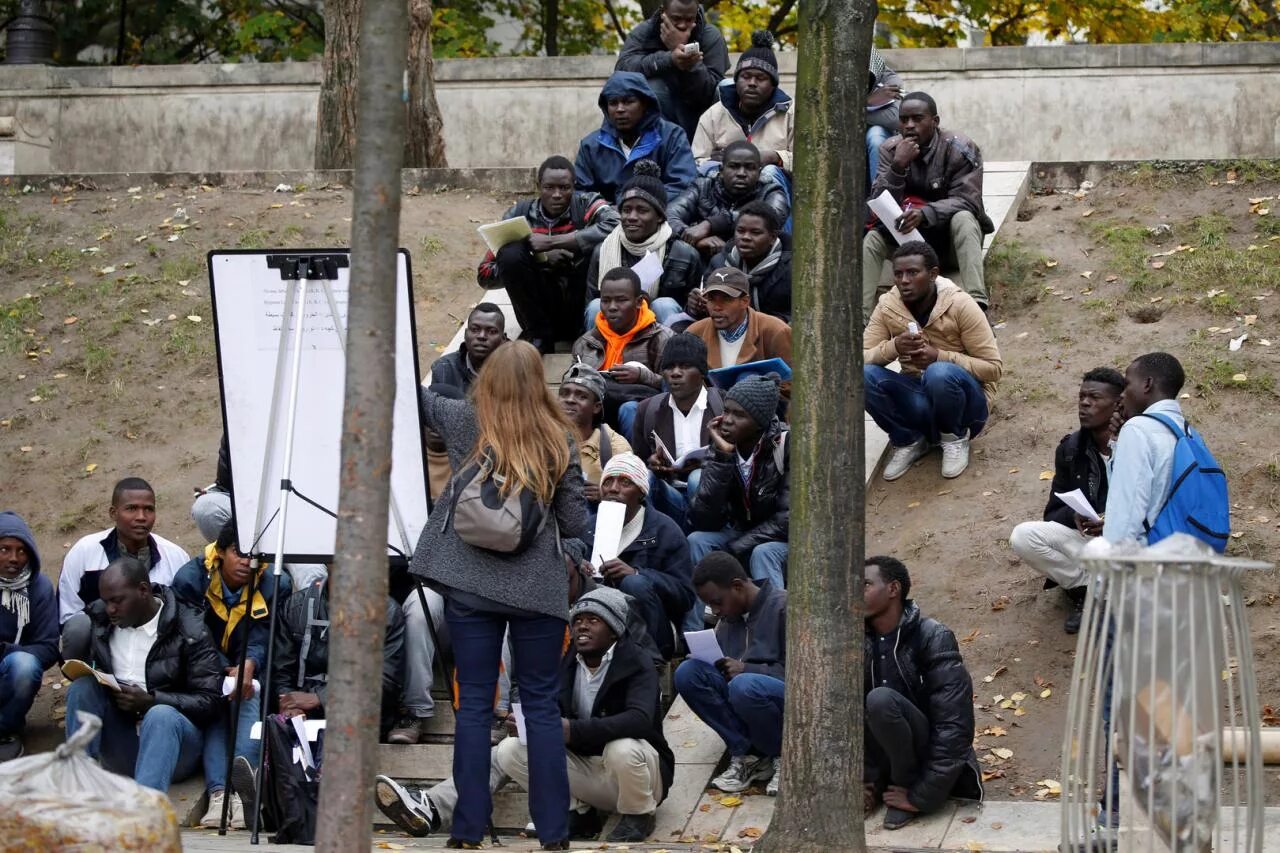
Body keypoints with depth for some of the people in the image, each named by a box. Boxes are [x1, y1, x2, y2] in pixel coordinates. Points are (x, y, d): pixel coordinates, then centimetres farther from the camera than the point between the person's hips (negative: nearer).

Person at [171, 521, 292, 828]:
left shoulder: (274, 586, -7)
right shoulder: (191, 579, -12)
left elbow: (261, 639, -14)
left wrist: (248, 666, -38)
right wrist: (225, 673, -30)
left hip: (248, 673, 1)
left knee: (251, 698, -32)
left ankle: (242, 781, -59)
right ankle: (218, 793, -52)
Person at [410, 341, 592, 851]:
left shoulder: (464, 422, -1)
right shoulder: (558, 439, -2)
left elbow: (416, 395, 18)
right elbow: (576, 523, 2)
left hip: (469, 582, 1)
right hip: (538, 588, 0)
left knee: (474, 703, 5)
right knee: (541, 704, 6)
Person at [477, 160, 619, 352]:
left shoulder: (586, 205, -5)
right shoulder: (518, 215, -1)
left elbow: (615, 225, -30)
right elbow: (484, 275, -4)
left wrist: (552, 241, -27)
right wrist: (541, 258, -17)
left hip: (581, 313, -1)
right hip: (541, 311, 1)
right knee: (511, 252, -21)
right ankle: (539, 335, -8)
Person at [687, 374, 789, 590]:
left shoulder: (786, 446, -17)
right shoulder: (723, 446, -7)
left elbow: (790, 517, -20)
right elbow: (703, 521, -18)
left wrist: (734, 549, -22)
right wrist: (722, 457, -26)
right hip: (742, 535, 4)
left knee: (763, 553, -34)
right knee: (697, 541, -20)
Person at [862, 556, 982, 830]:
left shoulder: (933, 638, -16)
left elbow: (954, 725, -21)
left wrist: (923, 796, -24)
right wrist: (863, 779, -13)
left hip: (930, 757, -6)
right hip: (890, 761, 6)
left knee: (880, 700, -31)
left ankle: (908, 786, -12)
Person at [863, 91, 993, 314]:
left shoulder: (959, 149, -12)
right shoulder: (890, 150, -3)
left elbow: (966, 201, -21)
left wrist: (925, 213, -39)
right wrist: (898, 166, -28)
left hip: (952, 238, -3)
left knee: (963, 219, -35)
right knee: (872, 239, -23)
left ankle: (976, 306, -50)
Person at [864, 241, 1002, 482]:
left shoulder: (960, 306, -16)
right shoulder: (887, 306, -6)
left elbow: (993, 367, -15)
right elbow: (858, 359, -8)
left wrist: (939, 356, -27)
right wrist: (893, 347, -28)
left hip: (964, 401, -3)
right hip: (918, 399, 3)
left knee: (940, 373, -37)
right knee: (864, 376, -24)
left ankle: (955, 438, -8)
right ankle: (909, 441, -3)